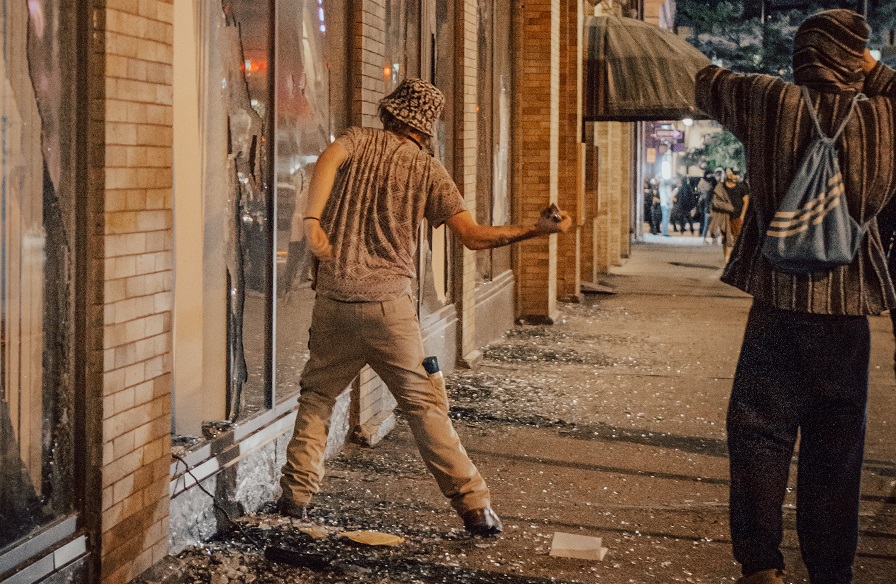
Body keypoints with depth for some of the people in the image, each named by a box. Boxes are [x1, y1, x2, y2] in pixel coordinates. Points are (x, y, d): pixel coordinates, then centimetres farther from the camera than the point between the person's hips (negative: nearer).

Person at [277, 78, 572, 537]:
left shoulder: (359, 140, 7)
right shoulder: (428, 170, 4)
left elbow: (328, 159, -17)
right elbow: (473, 235, -3)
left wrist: (312, 218, -25)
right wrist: (538, 230, 4)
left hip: (334, 300, 1)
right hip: (389, 302, -1)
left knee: (316, 396, 18)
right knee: (425, 406, 3)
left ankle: (294, 497, 12)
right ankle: (475, 507, 2)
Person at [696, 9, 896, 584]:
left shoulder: (769, 100, -3)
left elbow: (708, 83, 14)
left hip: (779, 305, -1)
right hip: (850, 312, 2)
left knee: (760, 437, 4)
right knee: (836, 451, 10)